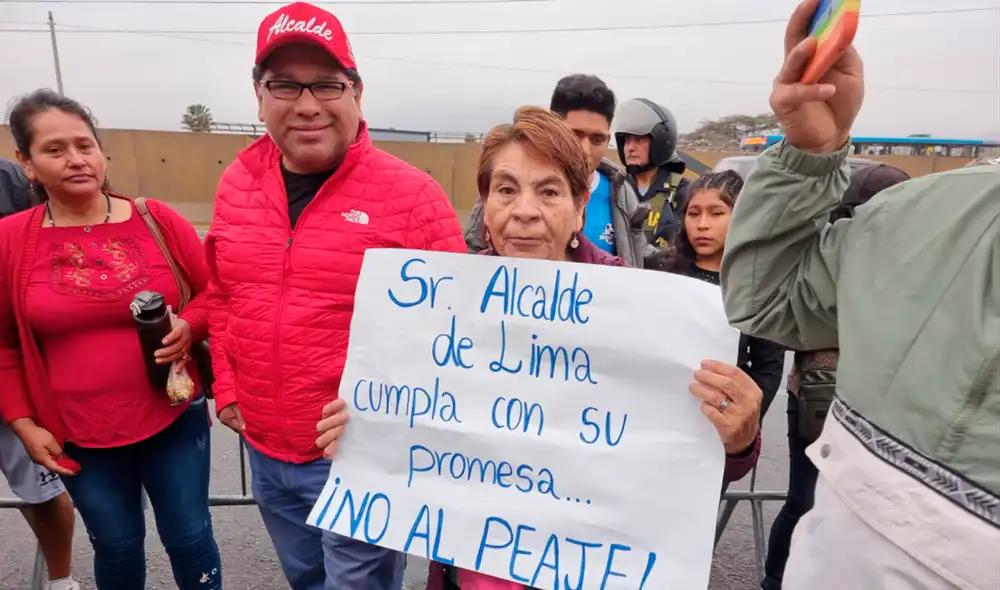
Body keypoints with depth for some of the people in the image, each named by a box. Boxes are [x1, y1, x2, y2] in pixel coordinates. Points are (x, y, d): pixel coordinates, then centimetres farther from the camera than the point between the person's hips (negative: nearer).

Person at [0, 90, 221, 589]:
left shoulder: (158, 220, -6)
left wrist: (190, 326, -17)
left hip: (175, 419, 0)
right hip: (80, 437, 1)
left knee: (190, 538, 14)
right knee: (117, 547, 19)